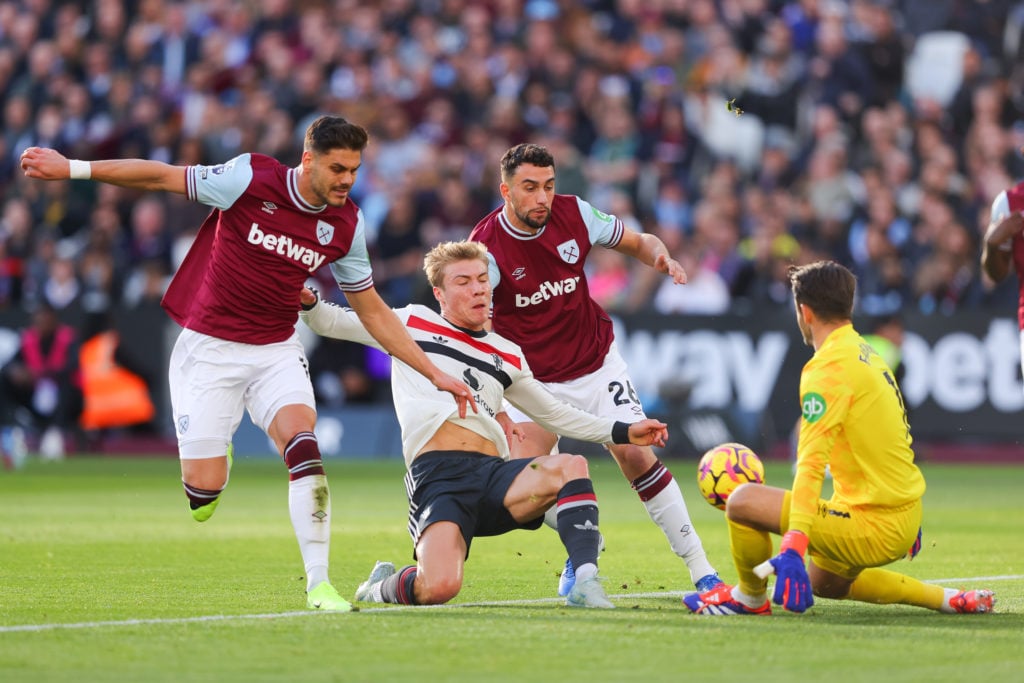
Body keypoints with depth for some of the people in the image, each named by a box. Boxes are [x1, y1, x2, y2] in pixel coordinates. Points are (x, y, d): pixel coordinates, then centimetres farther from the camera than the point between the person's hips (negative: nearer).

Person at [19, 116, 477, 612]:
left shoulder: (345, 225, -3)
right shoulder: (251, 179, -16)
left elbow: (372, 311, 7)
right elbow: (163, 177, -8)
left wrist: (434, 374, 5)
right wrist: (72, 168, -8)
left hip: (277, 352, 3)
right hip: (209, 348, -3)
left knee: (303, 446, -23)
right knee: (204, 489, -7)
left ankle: (318, 582, -20)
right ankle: (215, 460, 32)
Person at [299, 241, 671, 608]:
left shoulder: (507, 356, 26)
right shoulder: (411, 323, 17)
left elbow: (556, 413, 34)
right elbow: (330, 322, 20)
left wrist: (624, 432, 24)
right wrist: (308, 302, -3)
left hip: (493, 473, 4)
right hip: (437, 476, -4)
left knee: (571, 466, -27)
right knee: (439, 588, -29)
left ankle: (585, 584, -32)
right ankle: (382, 586, 6)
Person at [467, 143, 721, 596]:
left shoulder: (573, 214, -10)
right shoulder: (487, 246, -20)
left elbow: (637, 242, 5)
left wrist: (660, 257, -20)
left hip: (596, 363, 1)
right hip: (534, 380, -1)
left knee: (636, 454, -11)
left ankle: (700, 569, -5)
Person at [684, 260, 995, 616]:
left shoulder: (828, 368, -16)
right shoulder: (871, 356, 14)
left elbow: (811, 461, -27)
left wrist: (794, 546, -35)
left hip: (875, 527, -9)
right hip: (906, 516, 9)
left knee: (744, 501, -12)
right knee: (824, 583, 30)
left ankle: (750, 597, 12)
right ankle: (947, 599, 25)